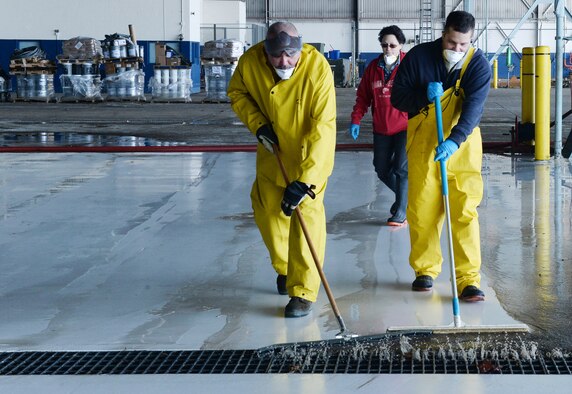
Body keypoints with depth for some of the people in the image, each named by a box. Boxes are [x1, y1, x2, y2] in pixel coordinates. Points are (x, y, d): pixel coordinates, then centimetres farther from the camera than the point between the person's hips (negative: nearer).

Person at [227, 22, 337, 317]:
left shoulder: (317, 68, -32)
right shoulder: (250, 62, -21)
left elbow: (323, 129, -35)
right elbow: (237, 94, 2)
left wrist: (304, 180, -39)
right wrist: (257, 123, -16)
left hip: (309, 153, -4)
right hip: (272, 149, 4)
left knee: (306, 212, -14)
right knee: (267, 209, 13)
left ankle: (303, 292, -10)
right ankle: (284, 268, 39)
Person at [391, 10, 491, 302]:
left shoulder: (478, 65, -10)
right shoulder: (418, 56, -6)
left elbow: (473, 107, -22)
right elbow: (398, 97, -3)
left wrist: (454, 141, -36)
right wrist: (424, 96, -23)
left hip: (462, 145, -1)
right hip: (422, 144, 2)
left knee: (465, 210, -8)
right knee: (422, 209, 5)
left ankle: (469, 280, -7)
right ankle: (425, 270, 23)